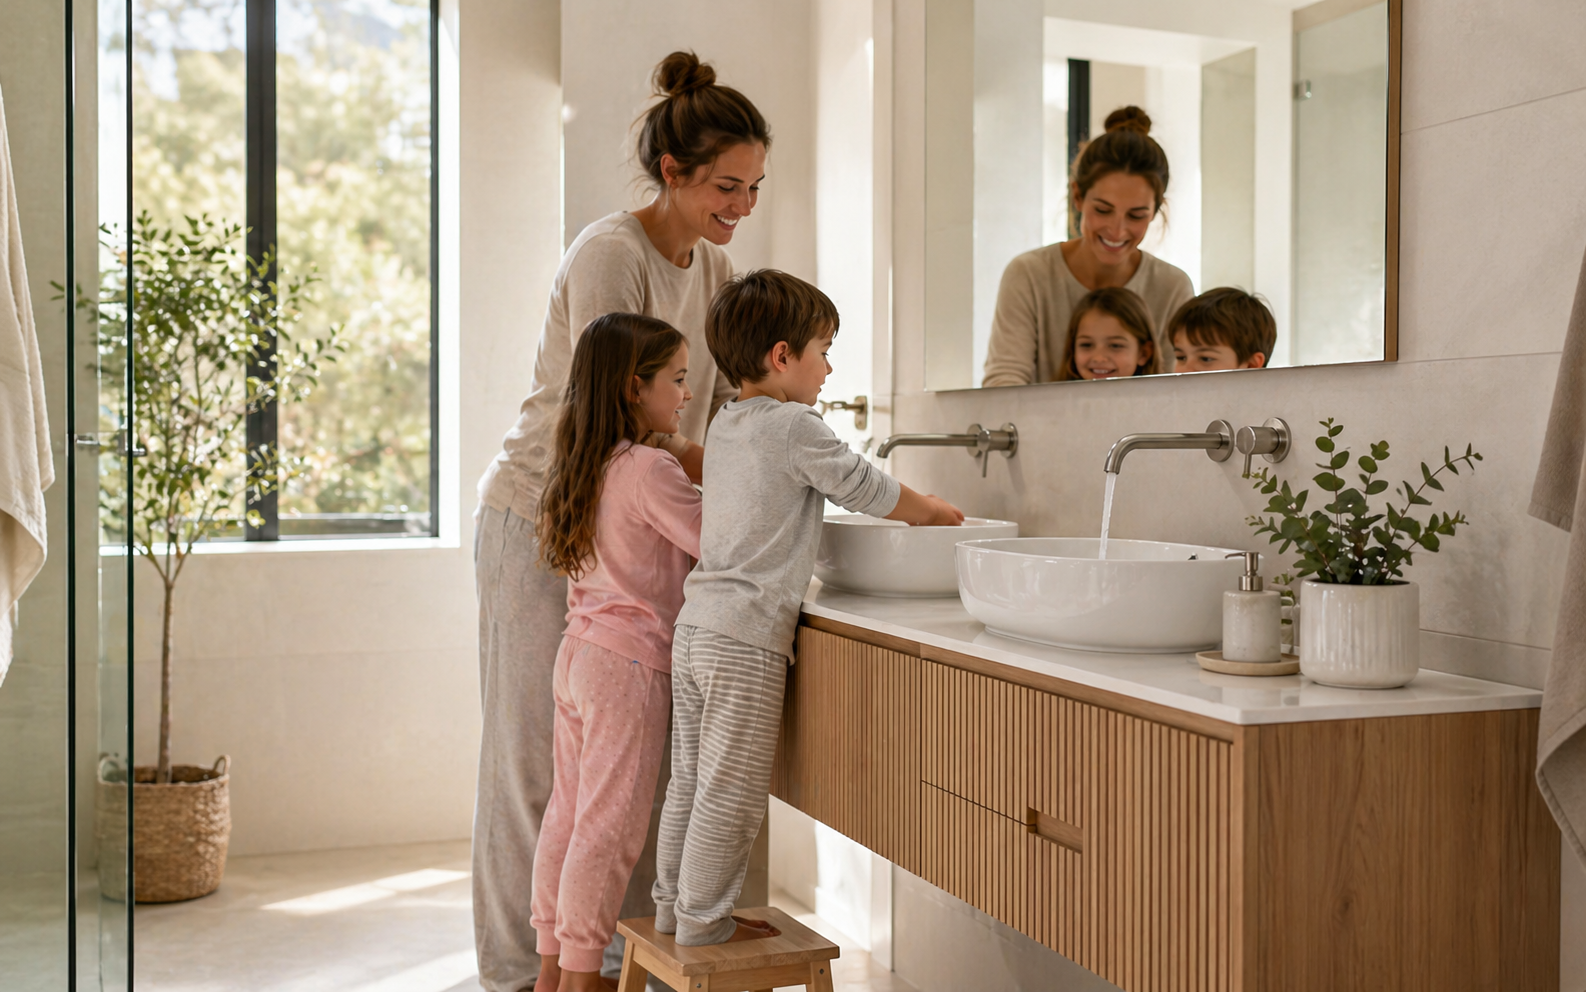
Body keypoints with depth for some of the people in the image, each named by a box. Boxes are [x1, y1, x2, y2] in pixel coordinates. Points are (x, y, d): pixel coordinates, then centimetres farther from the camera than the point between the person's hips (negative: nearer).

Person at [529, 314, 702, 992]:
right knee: (611, 826, -2)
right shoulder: (650, 470, -15)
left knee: (570, 811, 14)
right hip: (630, 663, -9)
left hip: (578, 654, 9)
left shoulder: (586, 466, 11)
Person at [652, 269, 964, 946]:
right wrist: (934, 512, 14)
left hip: (694, 628, 9)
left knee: (690, 779, 17)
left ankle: (672, 907, 27)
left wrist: (911, 507, 23)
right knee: (732, 791, 1)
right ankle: (703, 923, 10)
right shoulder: (794, 426, -12)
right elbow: (864, 489, -4)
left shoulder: (725, 426, 15)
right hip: (746, 636, -9)